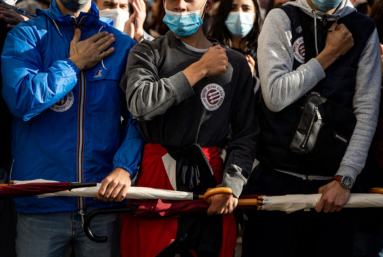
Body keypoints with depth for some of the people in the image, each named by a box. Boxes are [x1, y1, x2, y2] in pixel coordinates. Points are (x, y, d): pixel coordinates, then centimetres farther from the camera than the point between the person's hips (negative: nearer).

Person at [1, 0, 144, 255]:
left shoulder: (122, 44, 7)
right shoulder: (25, 35, 1)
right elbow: (22, 99, -16)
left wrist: (125, 167, -13)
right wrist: (75, 64, -6)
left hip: (105, 198, 2)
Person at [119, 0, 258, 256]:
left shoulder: (235, 63, 9)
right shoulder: (148, 53, 6)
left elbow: (246, 134, 8)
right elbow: (140, 103, -15)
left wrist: (231, 185, -7)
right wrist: (199, 70, -8)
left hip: (209, 178, 1)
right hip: (154, 177, -1)